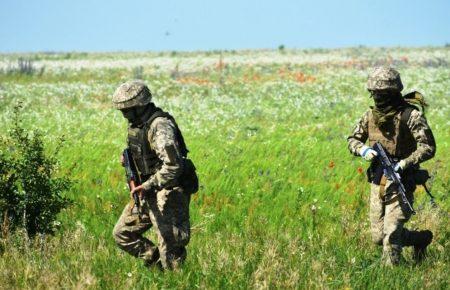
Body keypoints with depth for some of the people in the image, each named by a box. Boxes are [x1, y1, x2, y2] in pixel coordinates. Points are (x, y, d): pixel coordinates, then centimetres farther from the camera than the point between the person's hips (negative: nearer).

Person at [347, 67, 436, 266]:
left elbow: (428, 147, -17)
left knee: (391, 233, -14)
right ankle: (421, 238, 34)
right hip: (378, 182, 7)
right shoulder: (371, 115, 6)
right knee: (378, 237, 11)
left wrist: (404, 164, -28)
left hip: (401, 182, -7)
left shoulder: (411, 115, -14)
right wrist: (363, 149, -7)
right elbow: (353, 139, 16)